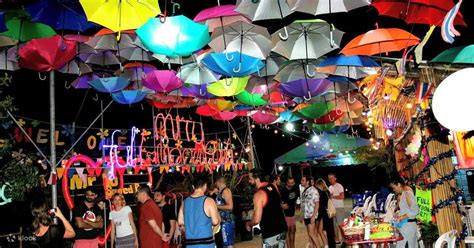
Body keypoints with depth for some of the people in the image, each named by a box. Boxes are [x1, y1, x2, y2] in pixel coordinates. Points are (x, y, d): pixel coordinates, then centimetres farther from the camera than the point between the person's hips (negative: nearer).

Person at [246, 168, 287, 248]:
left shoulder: (258, 194, -19)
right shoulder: (273, 187, 4)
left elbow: (256, 220, -21)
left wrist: (248, 224, 0)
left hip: (270, 233, -7)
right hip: (282, 229, 8)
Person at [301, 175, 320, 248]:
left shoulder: (313, 190, -12)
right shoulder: (304, 191, 12)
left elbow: (317, 204, -15)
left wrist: (313, 216, -20)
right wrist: (303, 215, 17)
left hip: (311, 215, -8)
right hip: (306, 216, 8)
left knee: (311, 234, -10)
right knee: (309, 234, 10)